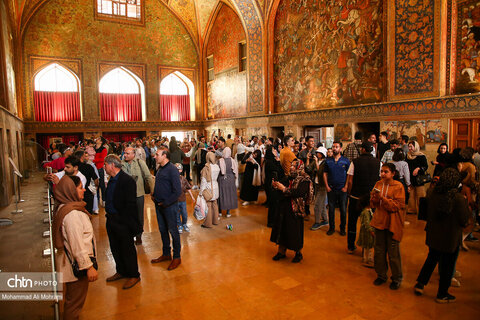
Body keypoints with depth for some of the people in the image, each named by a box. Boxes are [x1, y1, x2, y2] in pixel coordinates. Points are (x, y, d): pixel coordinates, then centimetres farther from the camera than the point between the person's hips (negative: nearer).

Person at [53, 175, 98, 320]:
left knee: (73, 299, 26)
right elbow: (77, 244, -28)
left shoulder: (63, 207, 3)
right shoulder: (72, 213, -28)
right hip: (76, 264, -10)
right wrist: (89, 266, -23)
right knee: (75, 301, 8)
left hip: (73, 262, 10)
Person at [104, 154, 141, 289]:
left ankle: (134, 275, 21)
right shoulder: (112, 180, 9)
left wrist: (121, 220, -18)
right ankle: (121, 271, 37)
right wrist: (109, 214, 9)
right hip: (111, 220, 9)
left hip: (123, 222, -9)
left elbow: (130, 204, -20)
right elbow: (109, 200, 16)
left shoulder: (127, 180, -19)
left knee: (127, 248, 4)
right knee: (115, 248, 19)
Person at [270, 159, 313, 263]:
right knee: (282, 229, 11)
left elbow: (298, 193, -23)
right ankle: (282, 251, 27)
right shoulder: (289, 178, 9)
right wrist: (276, 186, -9)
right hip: (284, 208, 6)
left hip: (295, 210, -6)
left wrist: (284, 189, -25)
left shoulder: (305, 180, -10)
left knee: (295, 231, 4)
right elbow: (282, 189, 10)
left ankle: (298, 253, 26)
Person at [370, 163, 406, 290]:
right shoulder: (378, 184, 5)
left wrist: (382, 198, -26)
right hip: (379, 221, 5)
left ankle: (397, 279, 23)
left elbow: (397, 205, -16)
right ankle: (381, 275, 29)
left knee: (393, 253, 4)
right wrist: (374, 198, -14)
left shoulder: (398, 186, -10)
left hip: (392, 223, -5)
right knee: (379, 251, 12)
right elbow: (373, 204, 8)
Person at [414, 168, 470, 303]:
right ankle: (442, 295, 29)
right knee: (448, 266, 14)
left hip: (433, 235, 4)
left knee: (431, 259, 25)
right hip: (451, 238, -4)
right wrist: (465, 204, -3)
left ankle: (420, 284, 30)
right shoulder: (459, 198, -24)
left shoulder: (431, 192, -11)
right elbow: (464, 220, -13)